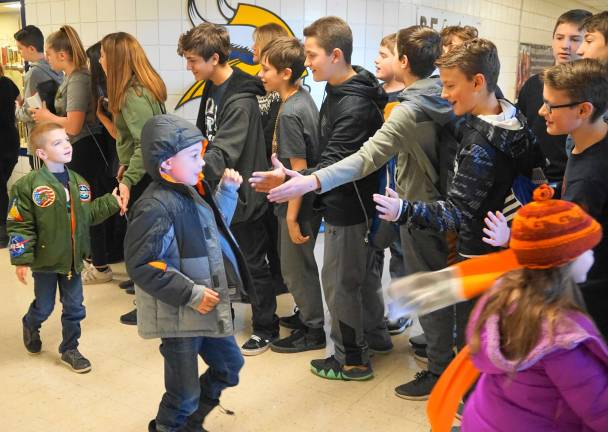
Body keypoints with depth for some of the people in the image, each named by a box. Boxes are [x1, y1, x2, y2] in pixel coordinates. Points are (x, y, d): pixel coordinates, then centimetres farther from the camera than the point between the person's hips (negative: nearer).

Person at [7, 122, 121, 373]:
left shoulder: (77, 182, 3)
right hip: (45, 260, -4)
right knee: (44, 307, 14)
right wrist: (22, 260, -14)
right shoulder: (28, 185, -15)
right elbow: (20, 225, -13)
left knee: (74, 308, 11)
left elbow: (88, 215, 9)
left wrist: (112, 202, -1)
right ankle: (30, 327, 48)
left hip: (73, 259, 4)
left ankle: (69, 349, 30)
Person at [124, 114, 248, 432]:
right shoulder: (155, 207, -23)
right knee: (184, 393, 6)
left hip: (208, 307, 9)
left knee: (229, 365, 25)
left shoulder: (191, 192, 4)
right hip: (179, 314, -9)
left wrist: (227, 190, 8)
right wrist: (191, 294, -24)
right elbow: (141, 266, -26)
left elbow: (214, 227, 21)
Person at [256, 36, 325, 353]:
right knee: (300, 264, 21)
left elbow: (299, 171, -23)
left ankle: (313, 331, 20)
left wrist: (292, 218, -19)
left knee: (295, 268, 6)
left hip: (298, 206, -9)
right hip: (307, 201, 9)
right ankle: (308, 315, 37)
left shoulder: (289, 114, -23)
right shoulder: (304, 99, 4)